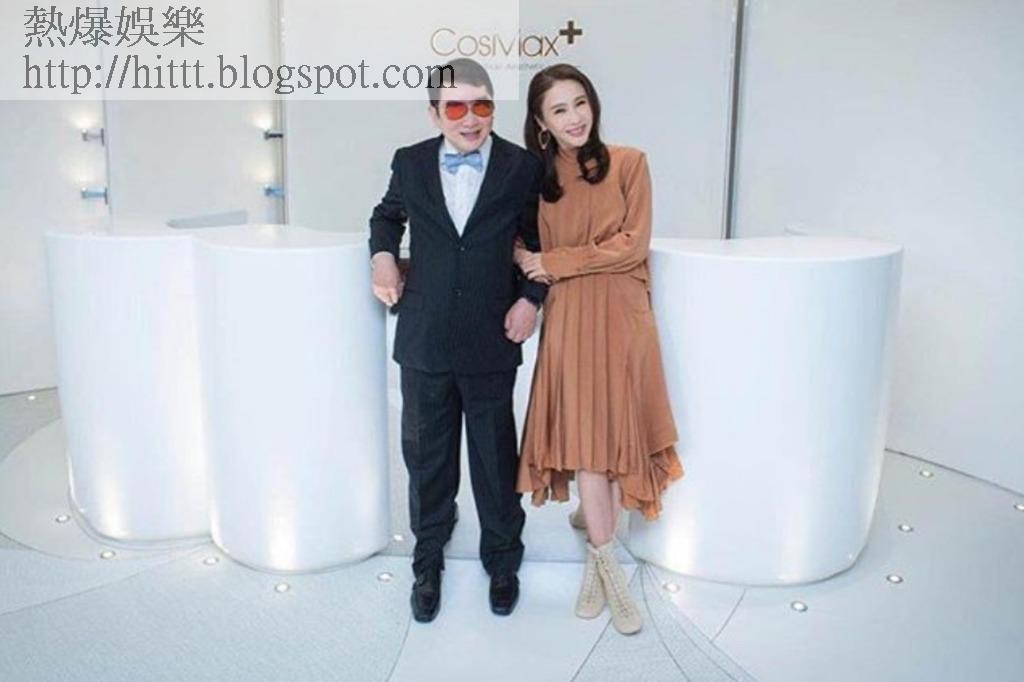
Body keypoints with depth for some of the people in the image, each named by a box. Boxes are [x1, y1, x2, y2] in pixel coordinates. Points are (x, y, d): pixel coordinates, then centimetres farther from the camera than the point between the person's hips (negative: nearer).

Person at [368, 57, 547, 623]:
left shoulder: (523, 168, -3)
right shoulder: (410, 163, 3)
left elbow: (541, 241, 7)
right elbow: (387, 214, 22)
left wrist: (531, 298, -6)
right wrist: (383, 255, 3)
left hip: (491, 343, -1)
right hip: (424, 343, 2)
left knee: (496, 459, 12)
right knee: (426, 460, 14)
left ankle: (502, 562, 34)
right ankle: (428, 564, 34)